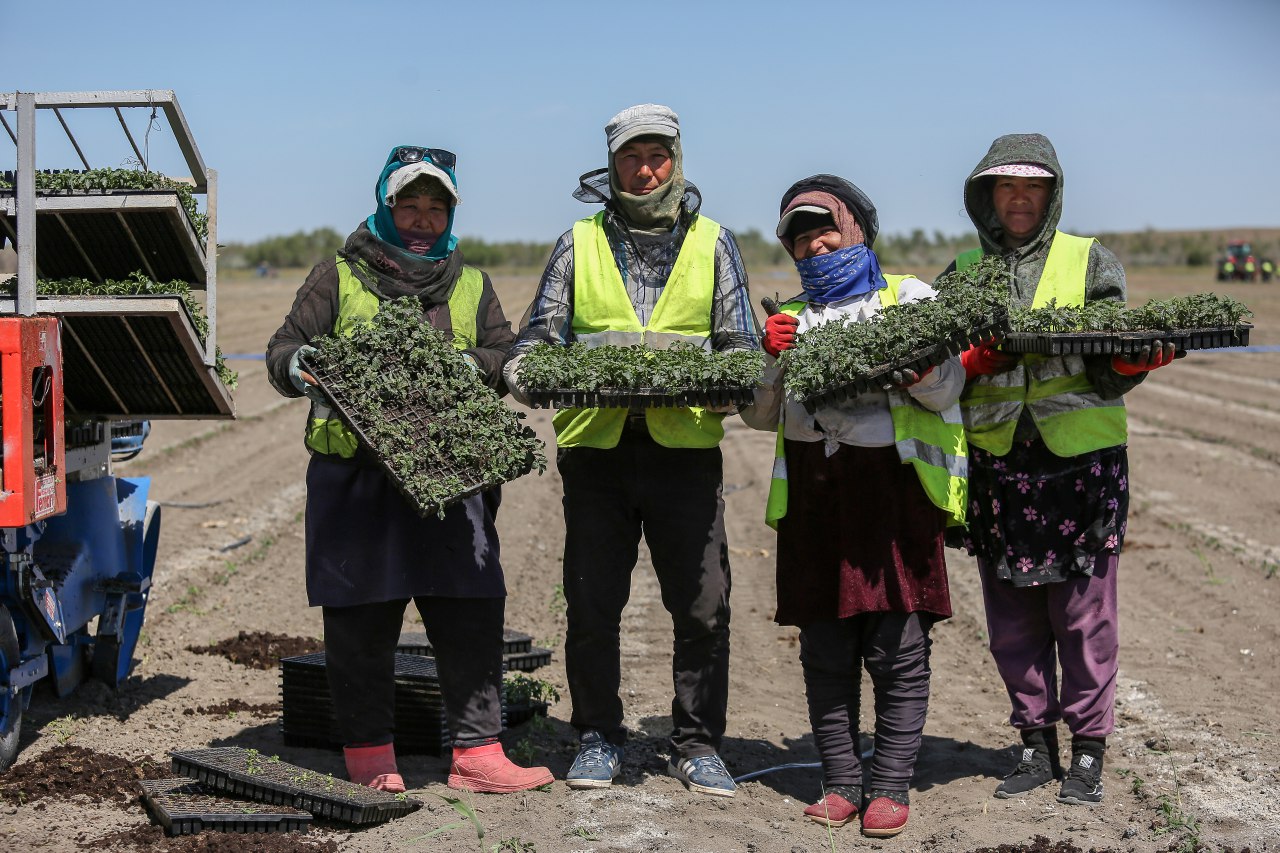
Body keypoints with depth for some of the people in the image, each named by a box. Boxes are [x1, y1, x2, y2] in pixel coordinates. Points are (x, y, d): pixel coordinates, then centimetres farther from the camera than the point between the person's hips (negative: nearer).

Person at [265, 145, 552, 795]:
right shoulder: (336, 279, 11)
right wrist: (302, 368, -15)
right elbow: (281, 352, 8)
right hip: (354, 478, -2)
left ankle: (477, 752, 7)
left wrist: (472, 365, -9)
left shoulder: (471, 286, 19)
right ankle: (369, 751, 13)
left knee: (471, 613, -1)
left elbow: (509, 361, 13)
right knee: (360, 619, 1)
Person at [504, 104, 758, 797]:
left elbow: (740, 344, 9)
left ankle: (697, 745, 14)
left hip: (686, 446, 0)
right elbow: (539, 336, 10)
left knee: (703, 608, 0)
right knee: (592, 604, 5)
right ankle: (598, 737, 20)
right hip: (597, 446, 1)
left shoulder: (712, 244, 12)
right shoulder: (580, 244, 12)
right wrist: (526, 376, -13)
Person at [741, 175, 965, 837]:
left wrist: (915, 364, -20)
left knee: (897, 648, -4)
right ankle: (839, 783, 12)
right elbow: (759, 414, 16)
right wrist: (771, 356, -1)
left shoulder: (910, 297, 10)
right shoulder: (790, 316, 21)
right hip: (811, 490, 4)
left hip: (892, 481, -3)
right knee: (825, 648, 4)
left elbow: (947, 390, 0)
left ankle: (890, 788, 3)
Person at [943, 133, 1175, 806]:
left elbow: (1109, 374, -1)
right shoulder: (964, 272, 10)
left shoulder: (1090, 261, 4)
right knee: (1012, 618, 8)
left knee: (1083, 616, -1)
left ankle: (1088, 753, 11)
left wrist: (1136, 360, -21)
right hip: (998, 465, 3)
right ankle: (1036, 746, 22)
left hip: (1082, 460, -2)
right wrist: (975, 361, -14)